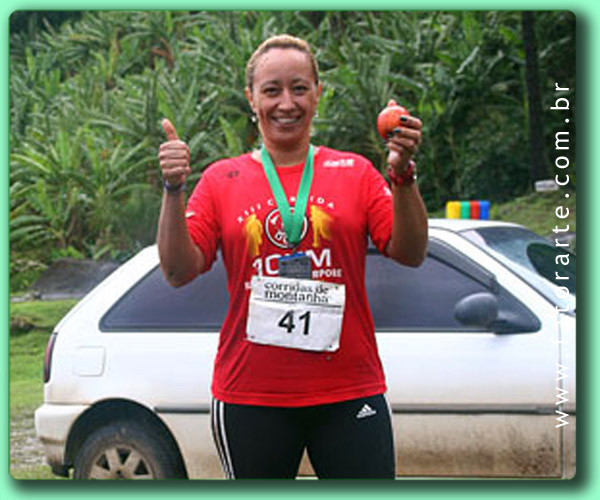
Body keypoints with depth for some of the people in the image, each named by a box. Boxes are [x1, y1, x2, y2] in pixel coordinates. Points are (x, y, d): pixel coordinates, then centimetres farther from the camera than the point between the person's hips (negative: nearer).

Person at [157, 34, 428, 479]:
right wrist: (174, 191, -11)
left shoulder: (355, 172, 8)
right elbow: (179, 271, 0)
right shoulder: (222, 179, 7)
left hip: (348, 392, 0)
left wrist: (402, 177, -15)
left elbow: (410, 254, -1)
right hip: (250, 397, 0)